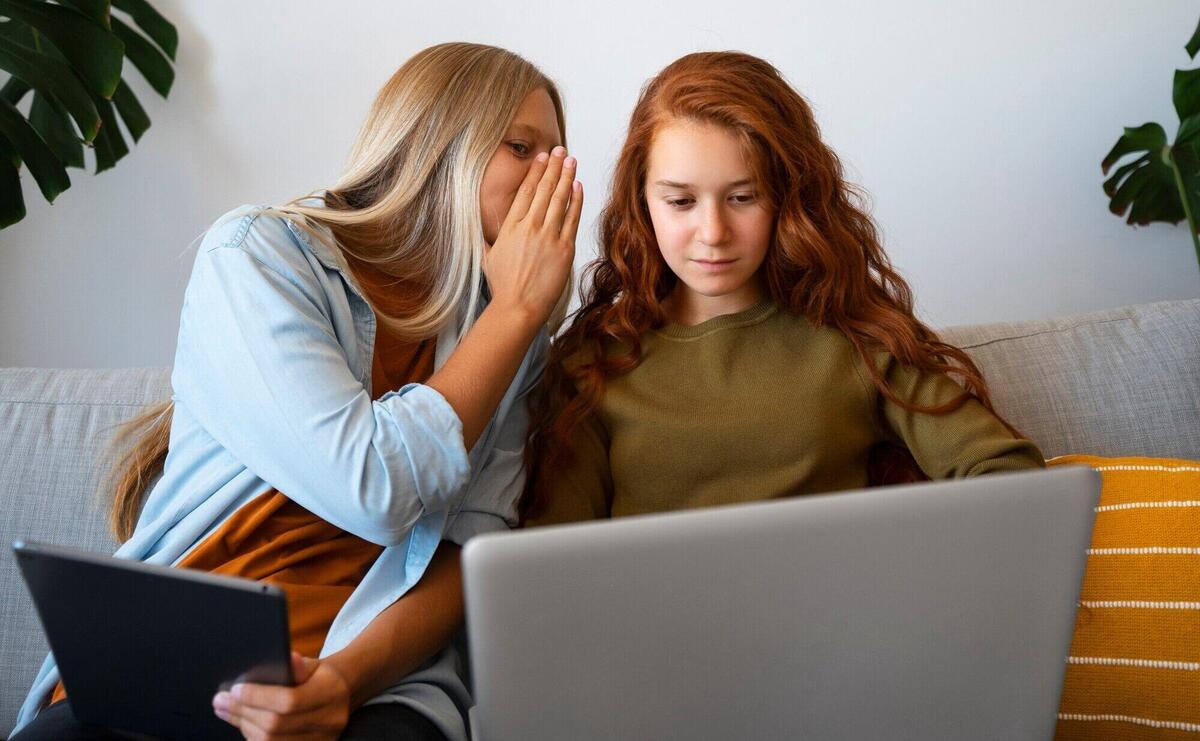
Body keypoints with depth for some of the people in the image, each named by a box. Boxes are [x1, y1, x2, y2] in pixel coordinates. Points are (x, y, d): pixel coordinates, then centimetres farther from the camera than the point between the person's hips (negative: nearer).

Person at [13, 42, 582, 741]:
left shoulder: (506, 332, 8)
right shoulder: (256, 253, -5)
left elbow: (473, 542, -2)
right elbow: (373, 490, -18)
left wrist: (345, 679, -20)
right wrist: (517, 308, -9)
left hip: (379, 683, 2)